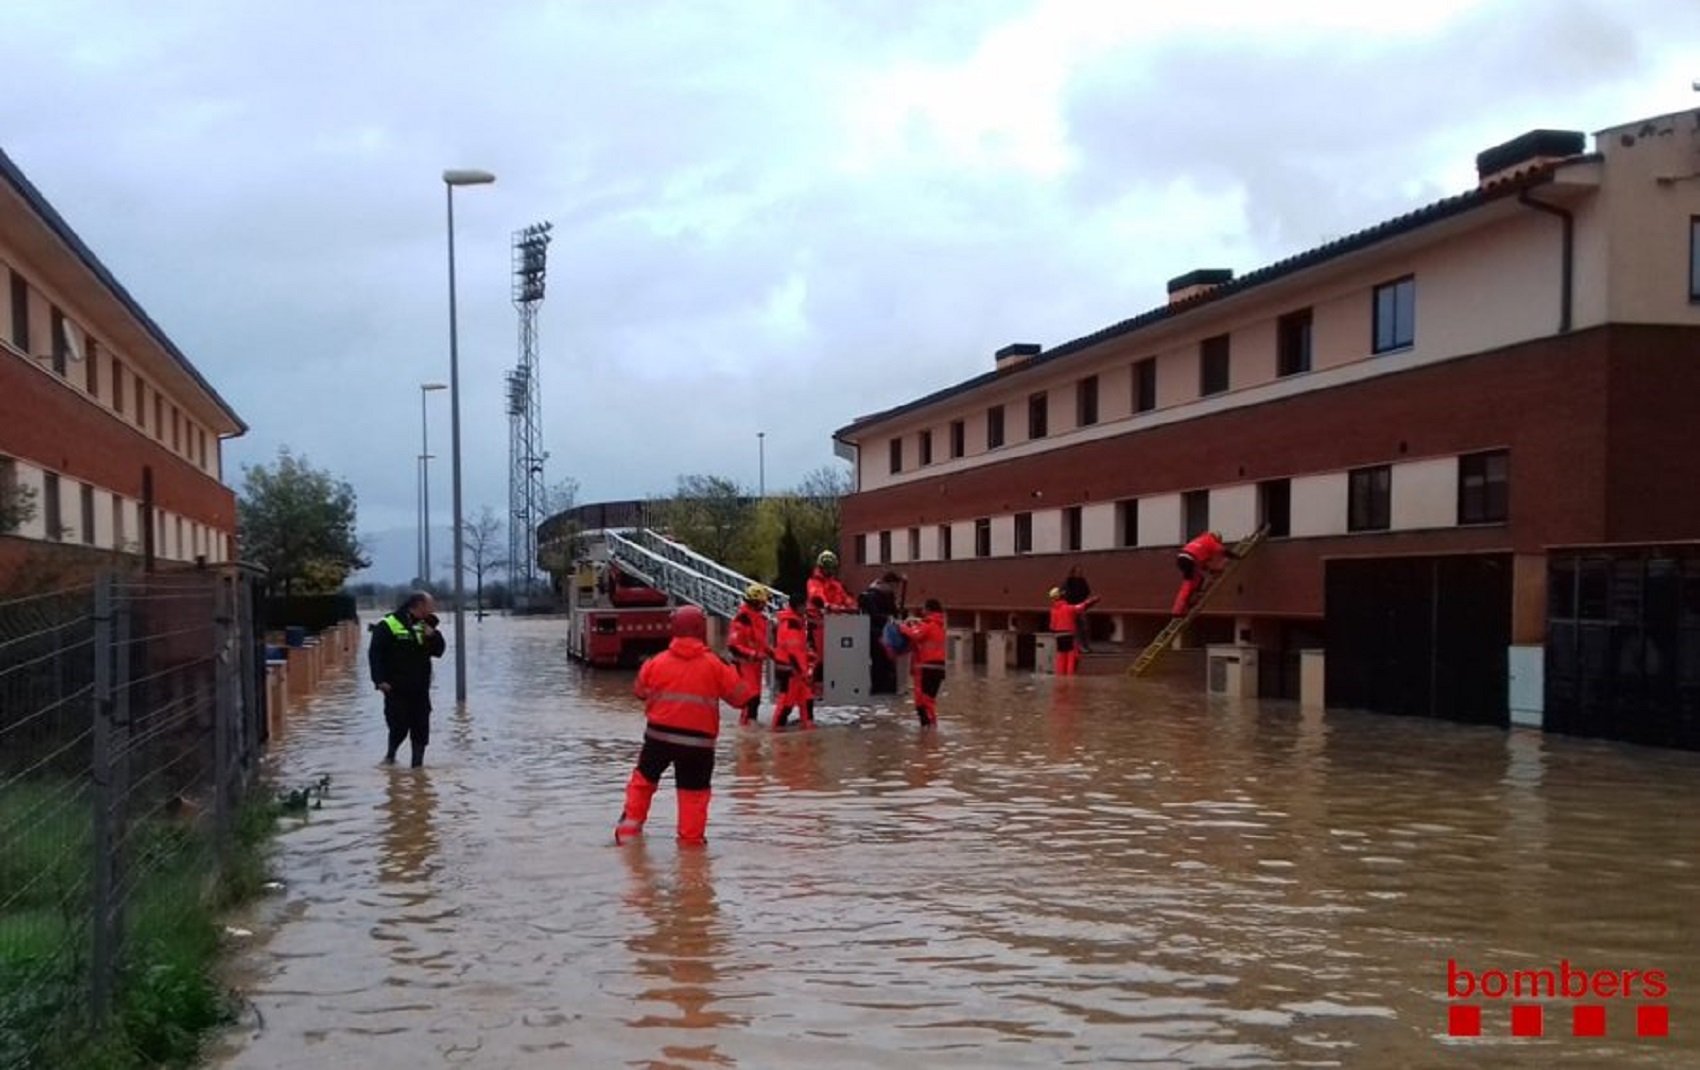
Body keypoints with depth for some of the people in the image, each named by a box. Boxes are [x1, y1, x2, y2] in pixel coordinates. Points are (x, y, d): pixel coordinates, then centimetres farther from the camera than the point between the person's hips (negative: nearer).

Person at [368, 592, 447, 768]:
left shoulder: (425, 625, 11)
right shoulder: (388, 625, -9)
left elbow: (439, 651, 11)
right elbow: (375, 653, -11)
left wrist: (433, 635, -8)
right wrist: (380, 680, -18)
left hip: (420, 689, 6)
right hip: (396, 689, -6)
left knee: (421, 729, 5)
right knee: (400, 727, -4)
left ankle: (418, 763, 16)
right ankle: (390, 755, 23)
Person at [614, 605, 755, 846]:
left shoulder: (658, 662, -1)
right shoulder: (714, 665, -7)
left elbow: (639, 691, 13)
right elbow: (739, 696, -3)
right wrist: (734, 674, 13)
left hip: (659, 735, 2)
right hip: (698, 740, -2)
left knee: (644, 778, 21)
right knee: (694, 792, 7)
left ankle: (630, 826, 21)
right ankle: (691, 840, 8)